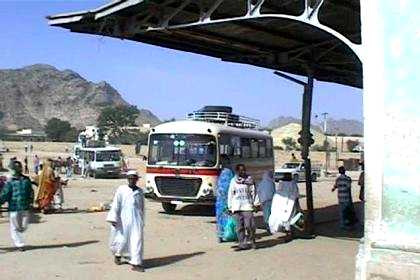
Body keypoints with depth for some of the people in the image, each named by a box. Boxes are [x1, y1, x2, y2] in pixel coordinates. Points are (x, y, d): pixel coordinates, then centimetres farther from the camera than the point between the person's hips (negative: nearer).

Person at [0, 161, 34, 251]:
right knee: (15, 227, 9)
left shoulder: (26, 180, 4)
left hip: (25, 208, 2)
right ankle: (19, 244, 21)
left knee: (24, 227, 7)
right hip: (14, 208, -2)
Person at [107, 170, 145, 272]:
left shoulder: (140, 192, 7)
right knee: (123, 239, 9)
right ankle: (118, 254, 39)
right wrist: (113, 218, -13)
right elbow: (116, 204, -6)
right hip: (124, 219, -2)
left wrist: (142, 221, 19)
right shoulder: (121, 190, -3)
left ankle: (136, 263, -3)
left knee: (137, 240, -6)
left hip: (137, 220, 2)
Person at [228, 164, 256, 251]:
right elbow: (230, 194, 10)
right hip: (236, 207, 2)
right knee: (239, 226, 3)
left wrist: (253, 203, 1)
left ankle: (252, 240, 13)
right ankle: (242, 244, 9)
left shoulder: (249, 179, 5)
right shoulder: (233, 181, 7)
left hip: (247, 205, -1)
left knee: (249, 225, -10)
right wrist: (230, 207, 6)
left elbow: (253, 192, 9)